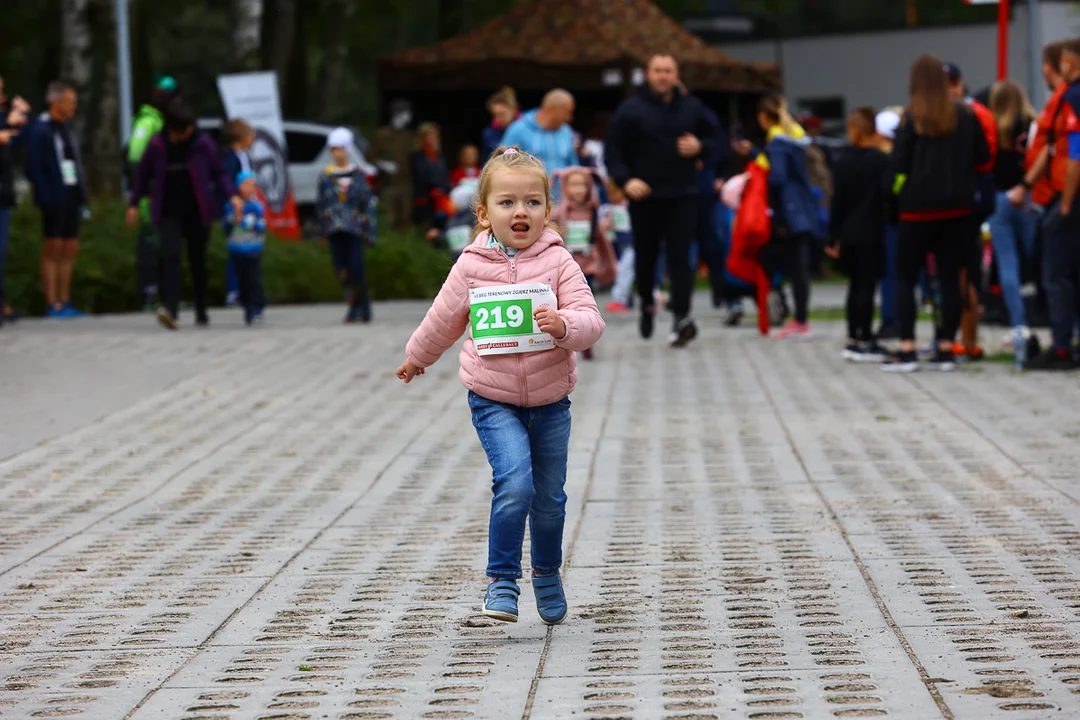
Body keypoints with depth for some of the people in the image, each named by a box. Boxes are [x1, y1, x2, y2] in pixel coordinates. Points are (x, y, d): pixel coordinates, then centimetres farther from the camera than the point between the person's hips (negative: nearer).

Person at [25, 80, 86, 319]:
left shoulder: (67, 127, 16)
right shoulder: (40, 130, -9)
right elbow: (34, 168, -14)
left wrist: (82, 196, 10)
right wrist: (46, 198, -21)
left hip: (71, 198, 8)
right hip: (55, 199, -8)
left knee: (70, 249, 9)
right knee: (53, 249, -4)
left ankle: (64, 302, 15)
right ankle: (53, 304, -1)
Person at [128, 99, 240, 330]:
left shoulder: (203, 144, -3)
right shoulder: (157, 146, -2)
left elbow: (218, 173, 5)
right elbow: (143, 174, 10)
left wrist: (232, 195, -10)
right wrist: (133, 204, 12)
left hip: (197, 212, 1)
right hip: (169, 213, -1)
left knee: (197, 261, 9)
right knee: (171, 254, -20)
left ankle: (201, 313, 23)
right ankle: (171, 309, -30)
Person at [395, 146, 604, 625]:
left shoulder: (558, 261, -6)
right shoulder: (472, 267, -5)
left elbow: (591, 321, -11)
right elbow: (444, 320, 13)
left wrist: (563, 325, -32)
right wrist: (416, 358, 26)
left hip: (551, 400, 2)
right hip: (494, 401, -1)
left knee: (550, 497, 12)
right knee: (514, 483, -20)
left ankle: (547, 572, 37)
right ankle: (502, 579, -6)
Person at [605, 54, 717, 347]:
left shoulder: (692, 108, 9)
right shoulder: (631, 109, 1)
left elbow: (713, 141, 17)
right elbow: (612, 149, -1)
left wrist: (699, 148, -7)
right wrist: (625, 180, -15)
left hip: (682, 197, 0)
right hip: (644, 196, 0)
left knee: (679, 257, -10)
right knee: (645, 255, 9)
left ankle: (682, 317, -16)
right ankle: (647, 304, 35)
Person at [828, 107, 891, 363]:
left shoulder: (841, 162, 7)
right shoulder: (881, 160, -8)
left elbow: (837, 201, 8)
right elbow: (887, 195, -15)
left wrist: (834, 237, 12)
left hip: (848, 234, 5)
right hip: (871, 234, -5)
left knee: (855, 286, 14)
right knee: (867, 286, -4)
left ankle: (853, 339, 17)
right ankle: (864, 342, -5)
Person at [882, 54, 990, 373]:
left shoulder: (912, 117, -10)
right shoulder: (966, 114, 0)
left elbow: (899, 164, -11)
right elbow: (983, 156, 5)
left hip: (919, 208, -3)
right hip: (958, 207, 3)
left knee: (905, 278, 5)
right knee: (950, 276, 8)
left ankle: (907, 350, -2)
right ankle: (946, 349, 6)